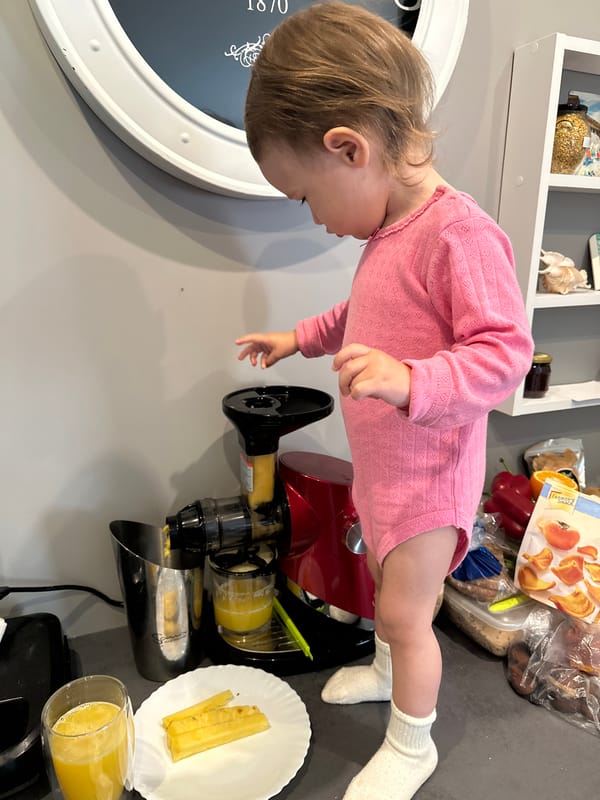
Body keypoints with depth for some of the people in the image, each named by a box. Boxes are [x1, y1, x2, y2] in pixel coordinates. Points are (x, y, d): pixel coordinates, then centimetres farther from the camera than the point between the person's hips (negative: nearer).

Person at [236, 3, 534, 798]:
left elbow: (505, 351, -28)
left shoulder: (461, 233, -25)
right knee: (387, 583, 26)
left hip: (429, 472, -8)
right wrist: (301, 338, 21)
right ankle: (386, 670, 53)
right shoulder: (388, 230, 5)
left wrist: (411, 381, -40)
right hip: (381, 463, 9)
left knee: (405, 613, 5)